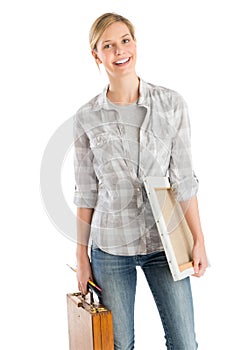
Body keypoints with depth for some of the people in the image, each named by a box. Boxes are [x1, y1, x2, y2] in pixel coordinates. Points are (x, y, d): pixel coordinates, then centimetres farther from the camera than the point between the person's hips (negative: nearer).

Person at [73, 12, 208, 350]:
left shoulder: (171, 103, -3)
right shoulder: (87, 117, -2)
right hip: (110, 246, 0)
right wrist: (81, 255, 4)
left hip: (164, 242, 0)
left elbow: (183, 178, -1)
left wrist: (199, 240, -2)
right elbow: (86, 192, 3)